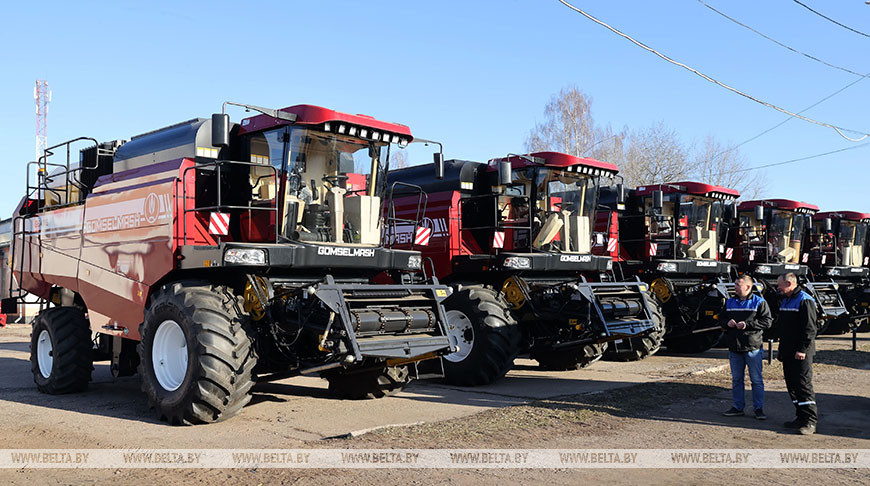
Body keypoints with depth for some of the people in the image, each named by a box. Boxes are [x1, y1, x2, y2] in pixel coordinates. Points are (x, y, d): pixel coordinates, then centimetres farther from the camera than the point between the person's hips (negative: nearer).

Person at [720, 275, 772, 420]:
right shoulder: (730, 302, 12)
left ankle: (759, 408, 12)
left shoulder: (759, 302, -3)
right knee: (736, 379, 10)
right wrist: (727, 323, -5)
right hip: (734, 348, 5)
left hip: (753, 348, -5)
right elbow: (721, 319, 17)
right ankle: (738, 407, 19)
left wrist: (747, 324, -17)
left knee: (756, 380, 2)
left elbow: (767, 321, -9)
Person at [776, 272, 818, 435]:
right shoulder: (785, 301, 17)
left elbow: (810, 329, -16)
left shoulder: (805, 301, -12)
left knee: (804, 385, -9)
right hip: (788, 353, 9)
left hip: (801, 353, -9)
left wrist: (802, 349, -20)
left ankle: (810, 422, -5)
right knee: (792, 385, 11)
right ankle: (801, 418, 19)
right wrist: (781, 349, 22)